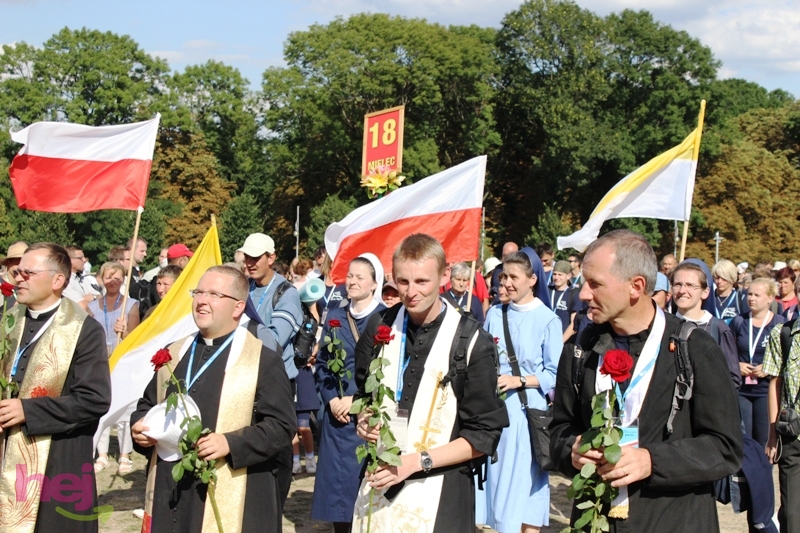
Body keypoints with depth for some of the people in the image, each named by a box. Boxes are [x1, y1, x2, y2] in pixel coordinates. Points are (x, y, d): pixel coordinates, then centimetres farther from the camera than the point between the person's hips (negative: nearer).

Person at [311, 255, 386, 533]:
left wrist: (356, 399, -13)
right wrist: (332, 399, -4)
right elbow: (321, 363, 10)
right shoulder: (335, 317, 9)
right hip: (337, 414, 4)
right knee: (337, 478, 6)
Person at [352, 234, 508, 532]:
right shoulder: (380, 327, 0)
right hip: (378, 485, 3)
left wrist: (416, 461, -15)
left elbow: (484, 435, -8)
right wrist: (364, 420, -6)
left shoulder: (473, 343, -11)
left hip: (439, 495, -3)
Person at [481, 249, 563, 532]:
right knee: (499, 478, 6)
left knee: (526, 479, 0)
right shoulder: (495, 314, 7)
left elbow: (554, 374, -5)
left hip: (527, 409, -4)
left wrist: (519, 380, -16)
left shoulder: (547, 320, -4)